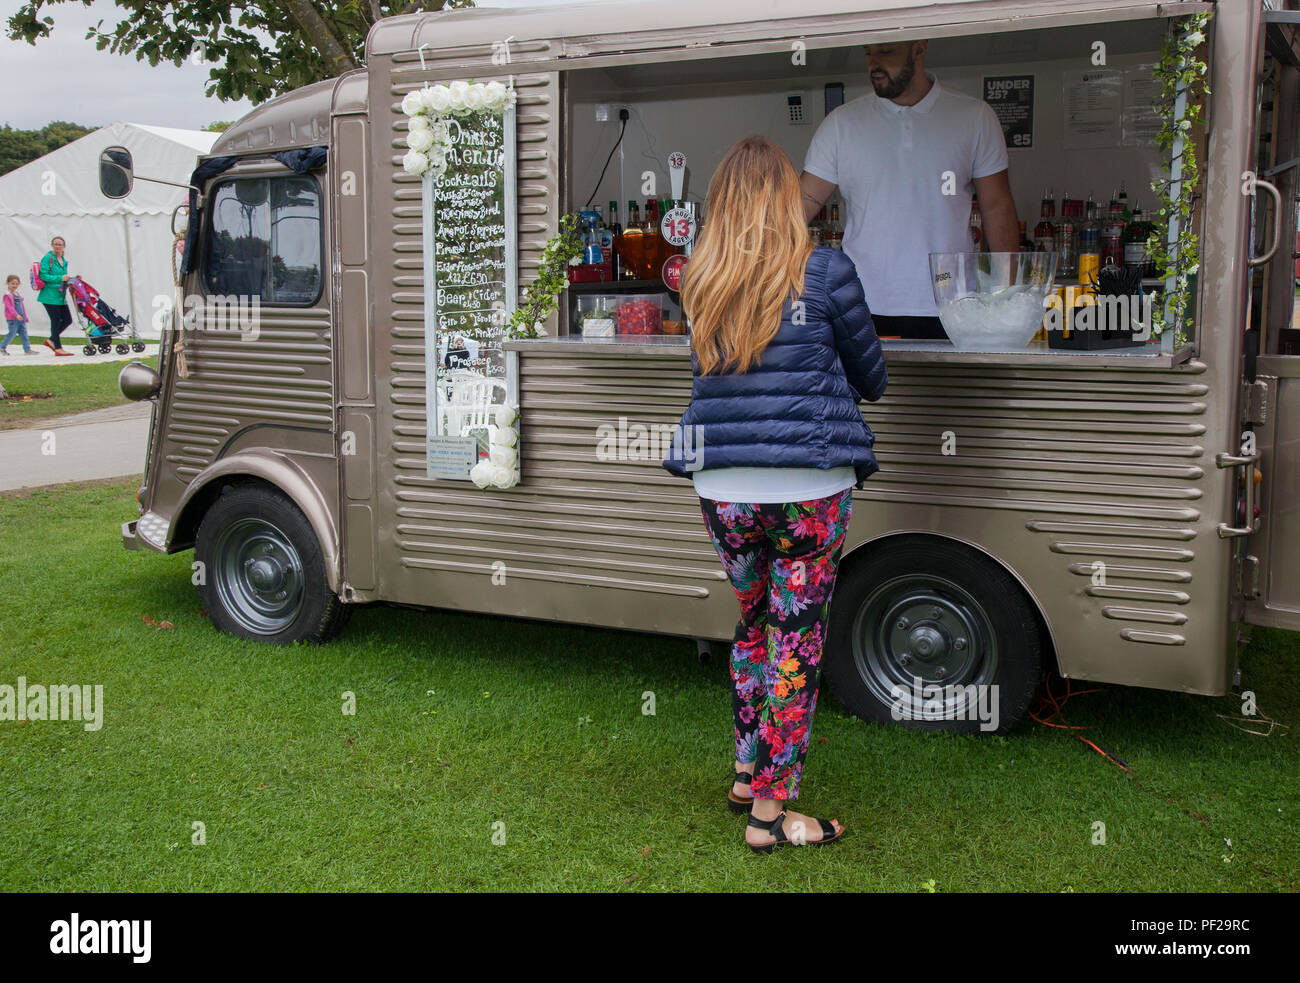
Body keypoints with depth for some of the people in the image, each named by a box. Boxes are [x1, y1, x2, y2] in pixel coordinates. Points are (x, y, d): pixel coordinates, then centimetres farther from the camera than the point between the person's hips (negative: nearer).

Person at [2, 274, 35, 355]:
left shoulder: (18, 294, 15)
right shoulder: (7, 295, -10)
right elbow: (9, 307, -20)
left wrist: (25, 317, 22)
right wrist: (16, 315, -31)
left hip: (21, 318, 7)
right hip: (12, 319, -7)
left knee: (24, 333, 3)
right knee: (12, 333, -2)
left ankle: (27, 349, 3)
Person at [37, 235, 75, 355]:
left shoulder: (64, 261, 15)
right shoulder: (47, 258, -9)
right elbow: (43, 275, -17)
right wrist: (60, 278, -21)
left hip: (60, 296, 8)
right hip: (50, 295, -8)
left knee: (67, 320, 7)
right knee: (56, 320, -5)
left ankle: (51, 340, 22)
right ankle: (58, 348, 2)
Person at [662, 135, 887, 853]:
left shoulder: (700, 283, 5)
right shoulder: (824, 273, -5)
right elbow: (871, 377, 7)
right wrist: (855, 385, 30)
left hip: (723, 491, 4)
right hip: (809, 490, -4)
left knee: (752, 625, 22)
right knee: (797, 643, 4)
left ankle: (747, 774, 33)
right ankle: (770, 811, 10)